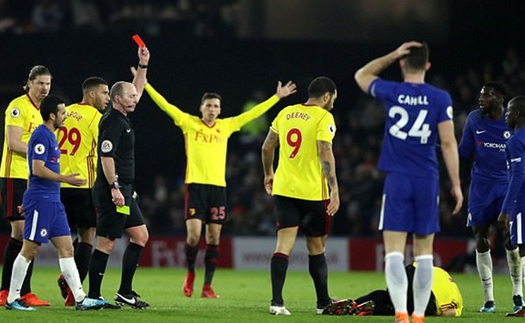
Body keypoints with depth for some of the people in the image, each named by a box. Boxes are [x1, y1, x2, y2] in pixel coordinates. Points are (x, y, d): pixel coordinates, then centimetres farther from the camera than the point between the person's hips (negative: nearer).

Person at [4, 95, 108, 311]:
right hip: (40, 198, -10)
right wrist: (65, 179, -19)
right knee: (30, 249, -6)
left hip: (53, 200, 10)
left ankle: (80, 298, 3)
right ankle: (12, 299, 1)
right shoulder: (41, 135, -13)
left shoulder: (49, 135, 17)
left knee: (66, 248, 5)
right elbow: (37, 169, -20)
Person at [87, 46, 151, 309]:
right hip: (113, 191, -10)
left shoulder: (122, 118, 15)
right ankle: (93, 296, -4)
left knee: (140, 236, 11)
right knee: (106, 243, -8)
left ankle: (125, 292, 14)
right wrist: (114, 188, -24)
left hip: (124, 191, 10)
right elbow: (106, 156, -20)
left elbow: (136, 92, 31)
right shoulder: (112, 122, -13)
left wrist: (143, 65, 24)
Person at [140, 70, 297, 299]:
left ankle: (207, 286, 6)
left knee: (213, 238, 1)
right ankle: (190, 273, 15)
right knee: (193, 234, -11)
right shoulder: (189, 123, 5)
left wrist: (277, 97, 18)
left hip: (218, 187, 3)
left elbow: (252, 114, 17)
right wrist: (145, 85, -3)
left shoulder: (226, 126, 12)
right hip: (195, 185, -3)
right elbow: (165, 106, 2)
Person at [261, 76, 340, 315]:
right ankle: (323, 303, 21)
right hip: (312, 192, -4)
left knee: (284, 245, -1)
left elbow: (267, 147, 15)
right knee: (316, 248, 9)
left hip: (283, 188, 4)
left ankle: (277, 301, -13)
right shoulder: (323, 117, -8)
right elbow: (325, 154, -17)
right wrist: (334, 190, -17)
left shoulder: (285, 113, 10)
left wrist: (268, 174, 31)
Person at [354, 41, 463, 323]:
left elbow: (362, 75, 20)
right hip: (428, 181, 1)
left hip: (397, 180, -1)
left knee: (394, 251, -3)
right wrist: (456, 184, 1)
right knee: (424, 252, 9)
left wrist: (393, 55, 12)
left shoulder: (391, 93, 0)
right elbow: (448, 143, -4)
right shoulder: (440, 98, -1)